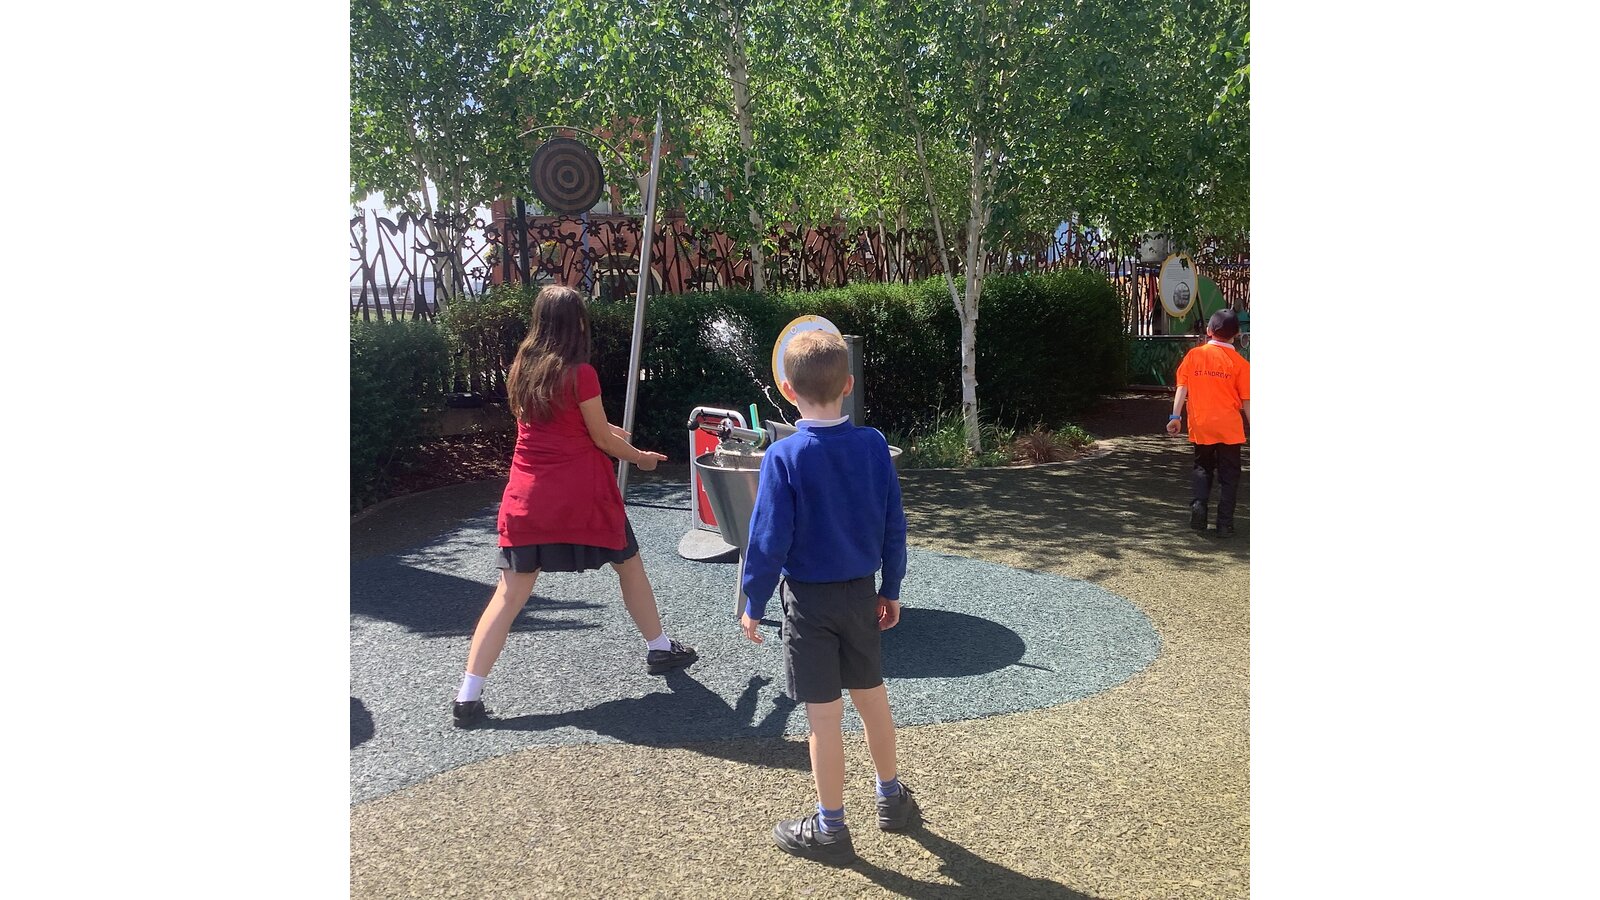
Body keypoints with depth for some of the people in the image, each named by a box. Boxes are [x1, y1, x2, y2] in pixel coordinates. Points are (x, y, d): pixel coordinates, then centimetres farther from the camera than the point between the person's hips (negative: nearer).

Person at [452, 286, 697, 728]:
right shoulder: (579, 373, -11)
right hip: (583, 496, -4)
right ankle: (660, 649, 33)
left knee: (510, 594, 4)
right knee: (629, 564, 19)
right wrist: (640, 457, 14)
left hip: (527, 497, 4)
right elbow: (603, 440, -4)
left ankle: (468, 696, 0)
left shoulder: (521, 369, 5)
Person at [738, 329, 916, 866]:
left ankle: (830, 829, 17)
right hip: (861, 594, 4)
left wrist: (754, 604, -4)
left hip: (808, 600, -4)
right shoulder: (874, 446, -5)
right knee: (872, 695, 20)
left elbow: (769, 539, -16)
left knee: (824, 713, 4)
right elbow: (894, 527, 0)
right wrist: (890, 590, 11)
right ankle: (892, 797, 38)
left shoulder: (784, 457, -17)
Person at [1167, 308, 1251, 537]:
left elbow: (1182, 387, -4)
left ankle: (1198, 504, -3)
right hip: (1229, 428, -1)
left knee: (1202, 468, 20)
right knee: (1229, 476, 8)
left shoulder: (1193, 355, 1)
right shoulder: (1240, 362, -3)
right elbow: (1246, 400, -3)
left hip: (1200, 426, 2)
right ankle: (1224, 524, 6)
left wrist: (1176, 416, -5)